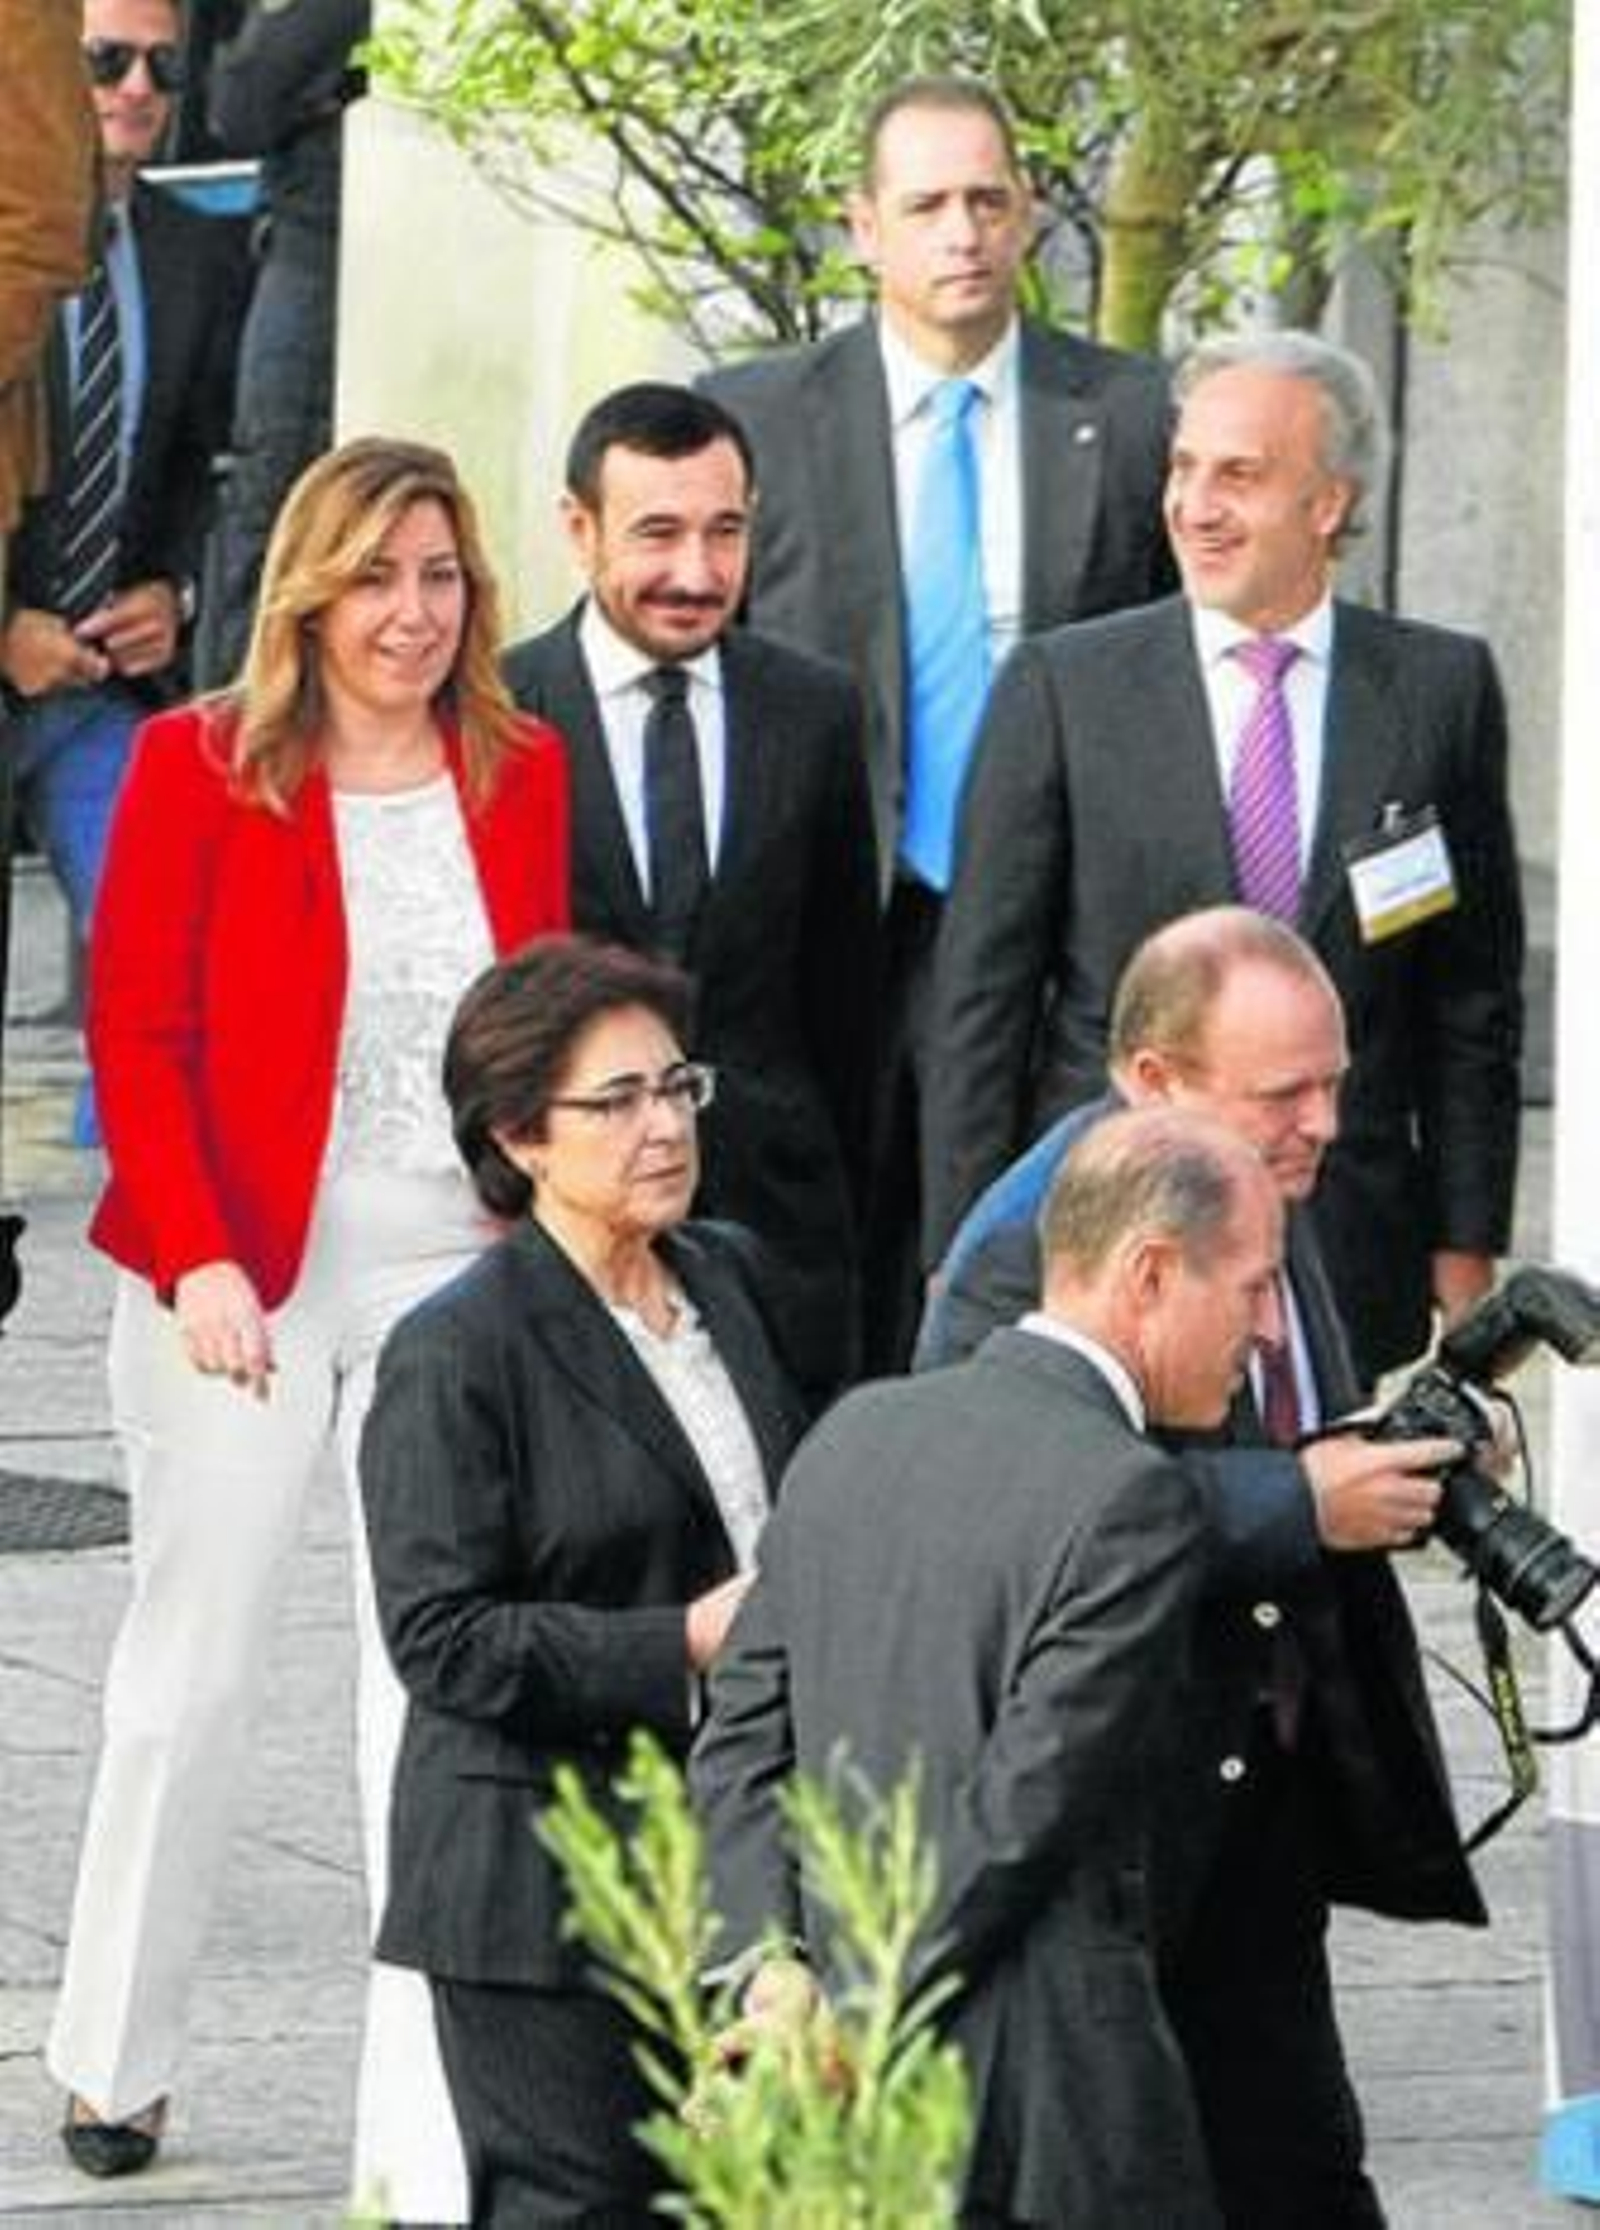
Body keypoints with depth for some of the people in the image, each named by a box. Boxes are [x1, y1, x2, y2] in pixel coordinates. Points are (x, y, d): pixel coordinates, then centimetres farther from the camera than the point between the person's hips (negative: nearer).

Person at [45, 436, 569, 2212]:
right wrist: (196, 1261, -15)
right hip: (245, 1280, -2)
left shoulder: (522, 774, 5)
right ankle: (112, 2063, 20)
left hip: (461, 1280, 2)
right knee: (193, 1670, 5)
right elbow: (135, 1032, -6)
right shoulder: (201, 766, -4)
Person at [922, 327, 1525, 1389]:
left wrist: (1467, 1247, 6)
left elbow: (1476, 995, 9)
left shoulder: (1442, 686, 5)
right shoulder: (1062, 687, 1)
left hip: (1348, 1257, 1)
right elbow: (984, 994, 2)